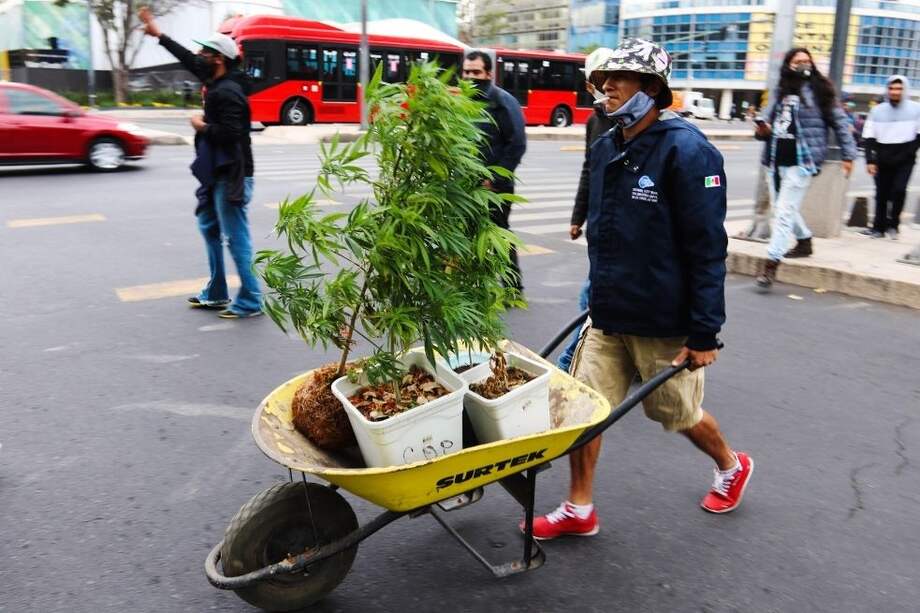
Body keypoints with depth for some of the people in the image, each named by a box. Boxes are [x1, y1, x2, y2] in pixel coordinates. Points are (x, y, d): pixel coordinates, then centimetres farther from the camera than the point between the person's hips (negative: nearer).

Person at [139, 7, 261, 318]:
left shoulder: (228, 92, -18)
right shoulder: (216, 82, 11)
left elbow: (229, 134, -27)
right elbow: (188, 60, 24)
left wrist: (201, 126, -11)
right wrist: (158, 34, 30)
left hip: (231, 177, -11)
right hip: (217, 175, 11)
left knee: (236, 238, -7)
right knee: (209, 228, 18)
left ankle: (250, 301, 1)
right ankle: (216, 294, 28)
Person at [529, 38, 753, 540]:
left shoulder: (686, 151, -16)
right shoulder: (604, 147, 7)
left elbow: (707, 249, -18)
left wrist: (704, 333, -18)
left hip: (664, 323, -6)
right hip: (607, 314, 6)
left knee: (678, 412, 14)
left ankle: (732, 466, 45)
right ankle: (578, 511, 21)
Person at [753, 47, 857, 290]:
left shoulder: (818, 90, -1)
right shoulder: (781, 92, 13)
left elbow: (840, 122, 2)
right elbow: (768, 120, 21)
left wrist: (849, 154, -1)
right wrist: (762, 131, -3)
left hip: (801, 160, -6)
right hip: (777, 159, 6)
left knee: (784, 211, -13)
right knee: (783, 207, 18)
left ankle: (771, 263, -13)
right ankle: (805, 242, 41)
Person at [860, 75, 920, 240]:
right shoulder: (878, 111, 1)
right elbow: (869, 138, 1)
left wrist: (903, 155, -11)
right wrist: (870, 160, -8)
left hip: (904, 161, -2)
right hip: (883, 161, 2)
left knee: (899, 189, -16)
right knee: (882, 194, 6)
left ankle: (893, 224, 2)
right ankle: (879, 226, 18)